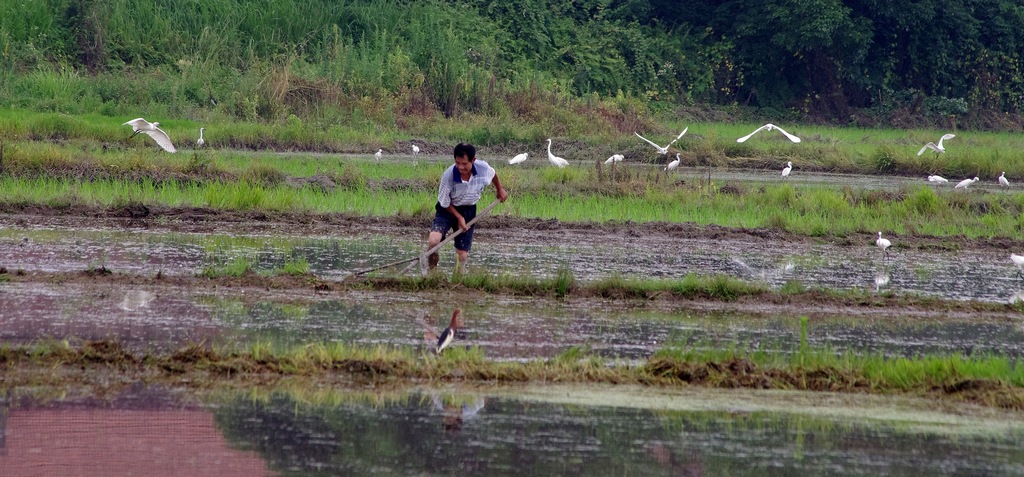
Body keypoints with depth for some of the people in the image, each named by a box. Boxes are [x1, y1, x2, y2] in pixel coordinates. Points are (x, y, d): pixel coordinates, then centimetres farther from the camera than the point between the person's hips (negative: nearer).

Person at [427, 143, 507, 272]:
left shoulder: (483, 168, -22)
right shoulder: (448, 176, -30)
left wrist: (499, 189, 22)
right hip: (448, 209, -3)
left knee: (462, 255, 3)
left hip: (468, 211, 3)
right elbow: (445, 203, -12)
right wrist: (459, 217, -15)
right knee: (433, 241, -27)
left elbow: (493, 174, 6)